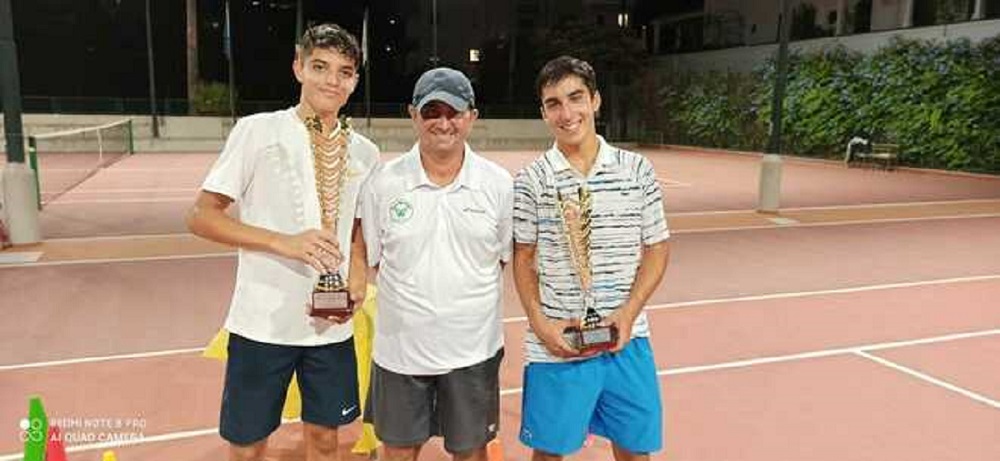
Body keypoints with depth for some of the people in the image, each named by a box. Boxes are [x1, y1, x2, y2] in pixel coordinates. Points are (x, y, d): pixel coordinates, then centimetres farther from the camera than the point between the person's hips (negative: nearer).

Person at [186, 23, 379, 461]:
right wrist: (284, 243, -21)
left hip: (332, 325, 4)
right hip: (262, 323, -3)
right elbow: (200, 216, -8)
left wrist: (356, 288, -4)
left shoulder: (364, 152, 4)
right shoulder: (256, 131, -8)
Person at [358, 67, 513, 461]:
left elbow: (507, 256, 6)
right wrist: (408, 297, -1)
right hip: (400, 344, 0)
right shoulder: (384, 182, -5)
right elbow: (370, 258, 4)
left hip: (473, 348, 0)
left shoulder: (499, 183, -4)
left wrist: (471, 293, 0)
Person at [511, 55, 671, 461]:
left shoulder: (638, 170, -1)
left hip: (626, 340, 1)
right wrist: (540, 322, -9)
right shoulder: (532, 179, -3)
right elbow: (523, 258, 4)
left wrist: (629, 312, -9)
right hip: (556, 344, -1)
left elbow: (656, 249, 4)